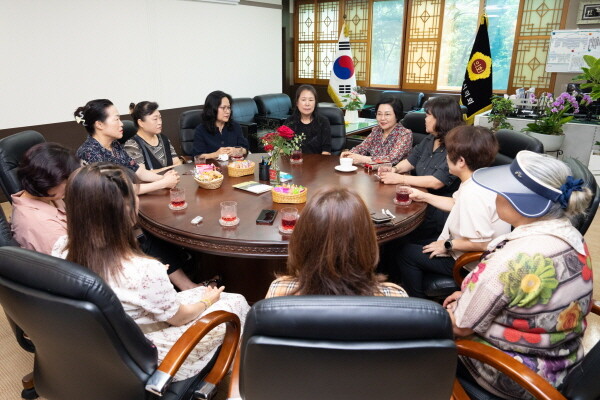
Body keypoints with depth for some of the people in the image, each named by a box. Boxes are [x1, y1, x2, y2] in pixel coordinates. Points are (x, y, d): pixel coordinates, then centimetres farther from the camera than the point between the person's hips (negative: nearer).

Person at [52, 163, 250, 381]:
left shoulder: (61, 249, -18)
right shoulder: (145, 271, -38)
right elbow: (179, 318, -17)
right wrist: (207, 300, 4)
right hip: (150, 362, -6)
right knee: (236, 303, 13)